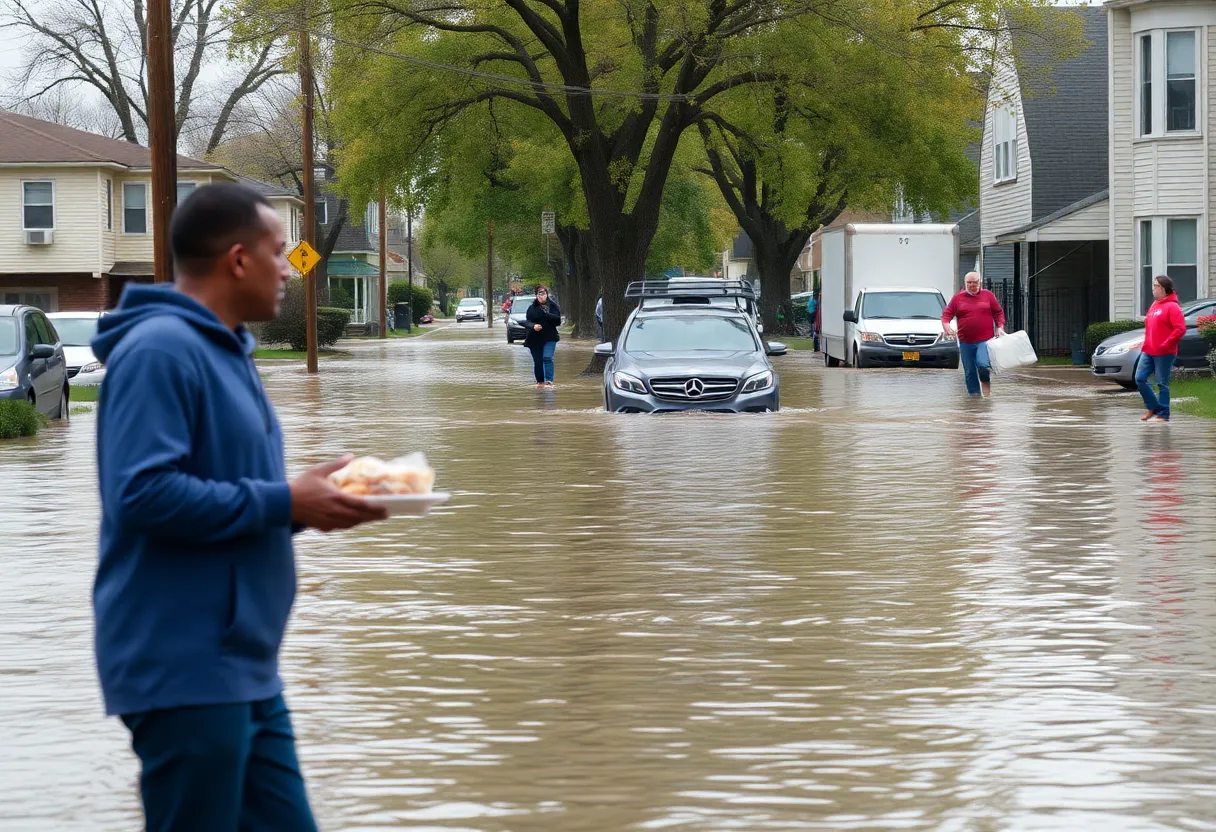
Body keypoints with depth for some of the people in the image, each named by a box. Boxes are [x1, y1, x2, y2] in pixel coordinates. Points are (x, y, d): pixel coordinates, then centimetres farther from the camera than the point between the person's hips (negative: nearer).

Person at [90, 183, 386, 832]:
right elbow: (146, 493, -25)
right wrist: (285, 503, -18)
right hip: (185, 672, -10)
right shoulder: (160, 349, -16)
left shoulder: (224, 352, 16)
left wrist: (308, 501, 6)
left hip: (243, 668, 10)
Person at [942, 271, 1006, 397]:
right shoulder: (958, 298, 7)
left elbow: (998, 313, 12)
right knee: (969, 372, 4)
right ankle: (975, 395, 14)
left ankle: (986, 382, 5)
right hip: (965, 342, 2)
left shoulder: (988, 295, 7)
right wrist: (947, 326, -13)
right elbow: (946, 314, 6)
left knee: (982, 363, -23)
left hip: (985, 340, -2)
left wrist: (1000, 327, -1)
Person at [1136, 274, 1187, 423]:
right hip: (1148, 352, 8)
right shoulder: (1154, 305, 16)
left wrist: (1165, 344, -19)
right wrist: (1146, 344, 14)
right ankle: (1152, 406, 18)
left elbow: (1180, 329, -18)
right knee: (1140, 379, 4)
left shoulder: (1172, 307, -11)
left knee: (1162, 384, -3)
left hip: (1164, 353, -8)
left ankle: (1163, 414, 4)